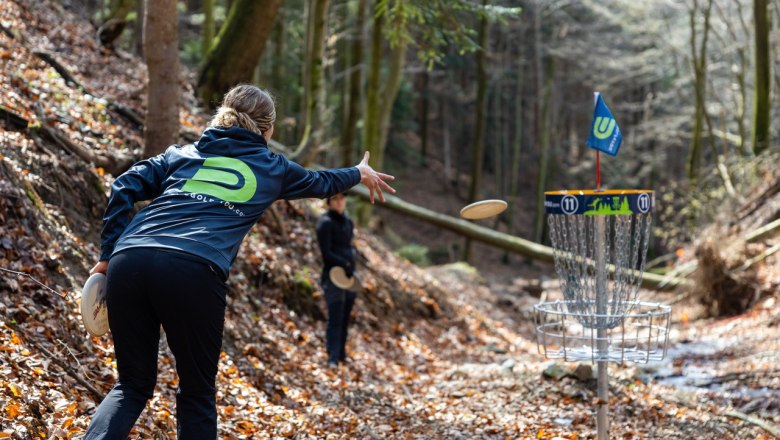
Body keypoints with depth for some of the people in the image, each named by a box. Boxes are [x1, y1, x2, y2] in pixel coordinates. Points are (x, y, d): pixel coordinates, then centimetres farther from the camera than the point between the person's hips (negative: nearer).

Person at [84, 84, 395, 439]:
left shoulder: (182, 154, 29)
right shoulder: (273, 168, 25)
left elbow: (124, 189, 15)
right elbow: (321, 182, 45)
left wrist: (109, 254, 17)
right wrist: (360, 174, 64)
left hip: (129, 260, 4)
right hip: (195, 271, -3)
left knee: (133, 385, 15)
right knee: (197, 393, 14)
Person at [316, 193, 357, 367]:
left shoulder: (348, 222, 16)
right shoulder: (325, 223, -6)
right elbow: (326, 253, -12)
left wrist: (353, 266, 6)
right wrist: (345, 264, -18)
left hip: (349, 276, 7)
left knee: (345, 319, 10)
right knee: (335, 319, -11)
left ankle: (342, 354, 19)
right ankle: (333, 358, -11)